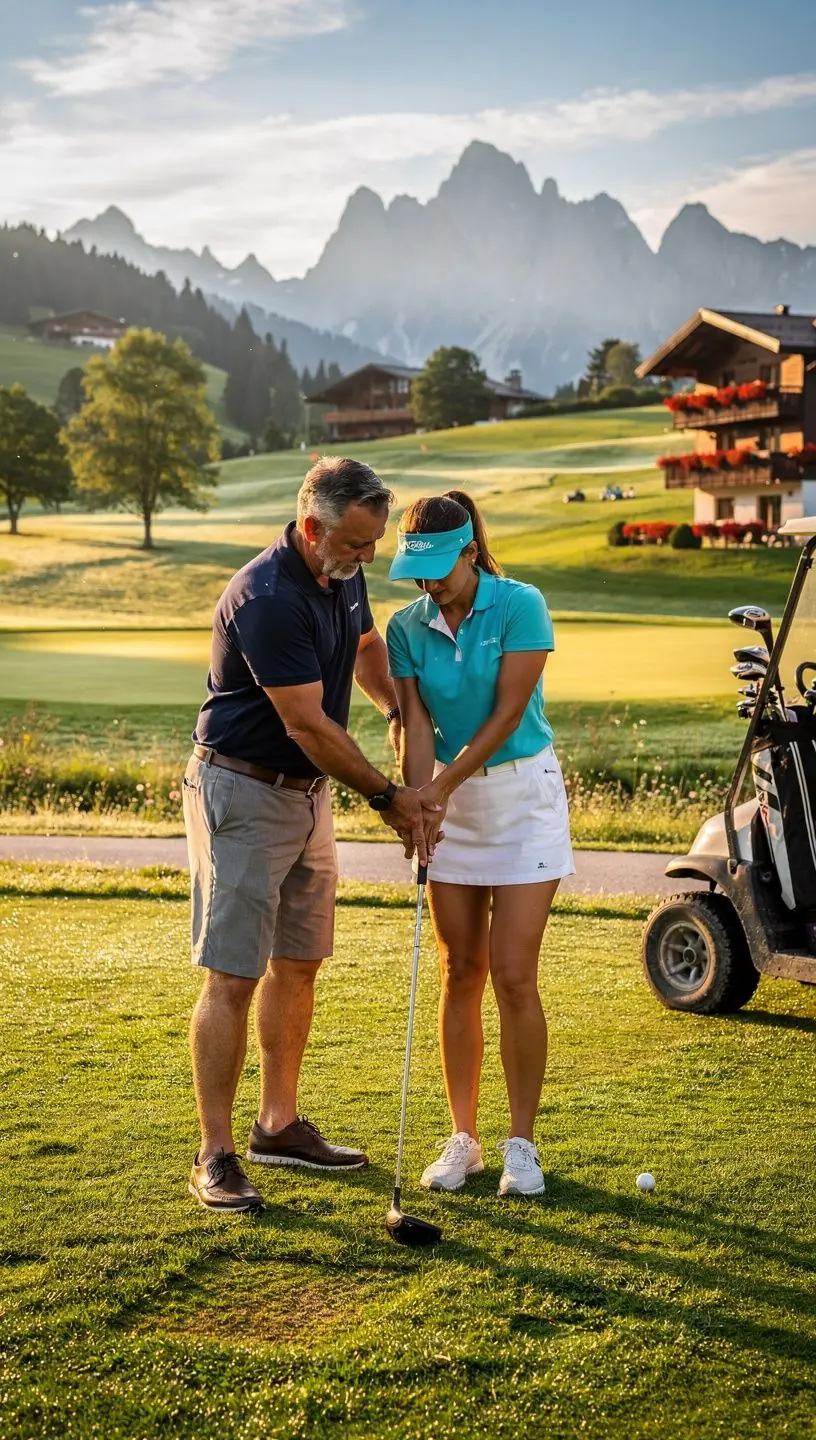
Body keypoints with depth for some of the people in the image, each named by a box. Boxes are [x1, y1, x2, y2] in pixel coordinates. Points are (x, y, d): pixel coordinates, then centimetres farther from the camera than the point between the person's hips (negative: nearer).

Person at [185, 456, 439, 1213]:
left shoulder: (344, 576, 2)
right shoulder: (266, 599, -26)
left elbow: (365, 645, 24)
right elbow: (308, 725, -23)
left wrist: (399, 708, 6)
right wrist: (386, 795, -13)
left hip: (307, 790, 9)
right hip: (241, 793, -9)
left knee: (298, 963, 13)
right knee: (232, 975, -7)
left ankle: (279, 1124, 25)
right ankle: (215, 1157, -1)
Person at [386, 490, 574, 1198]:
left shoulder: (520, 606, -13)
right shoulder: (407, 627, 0)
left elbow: (507, 713, -16)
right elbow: (416, 724, -6)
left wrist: (443, 785, -17)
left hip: (524, 793, -4)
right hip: (451, 800, 4)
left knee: (514, 976, -7)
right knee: (460, 973, 7)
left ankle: (522, 1143, 6)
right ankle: (463, 1137, 16)